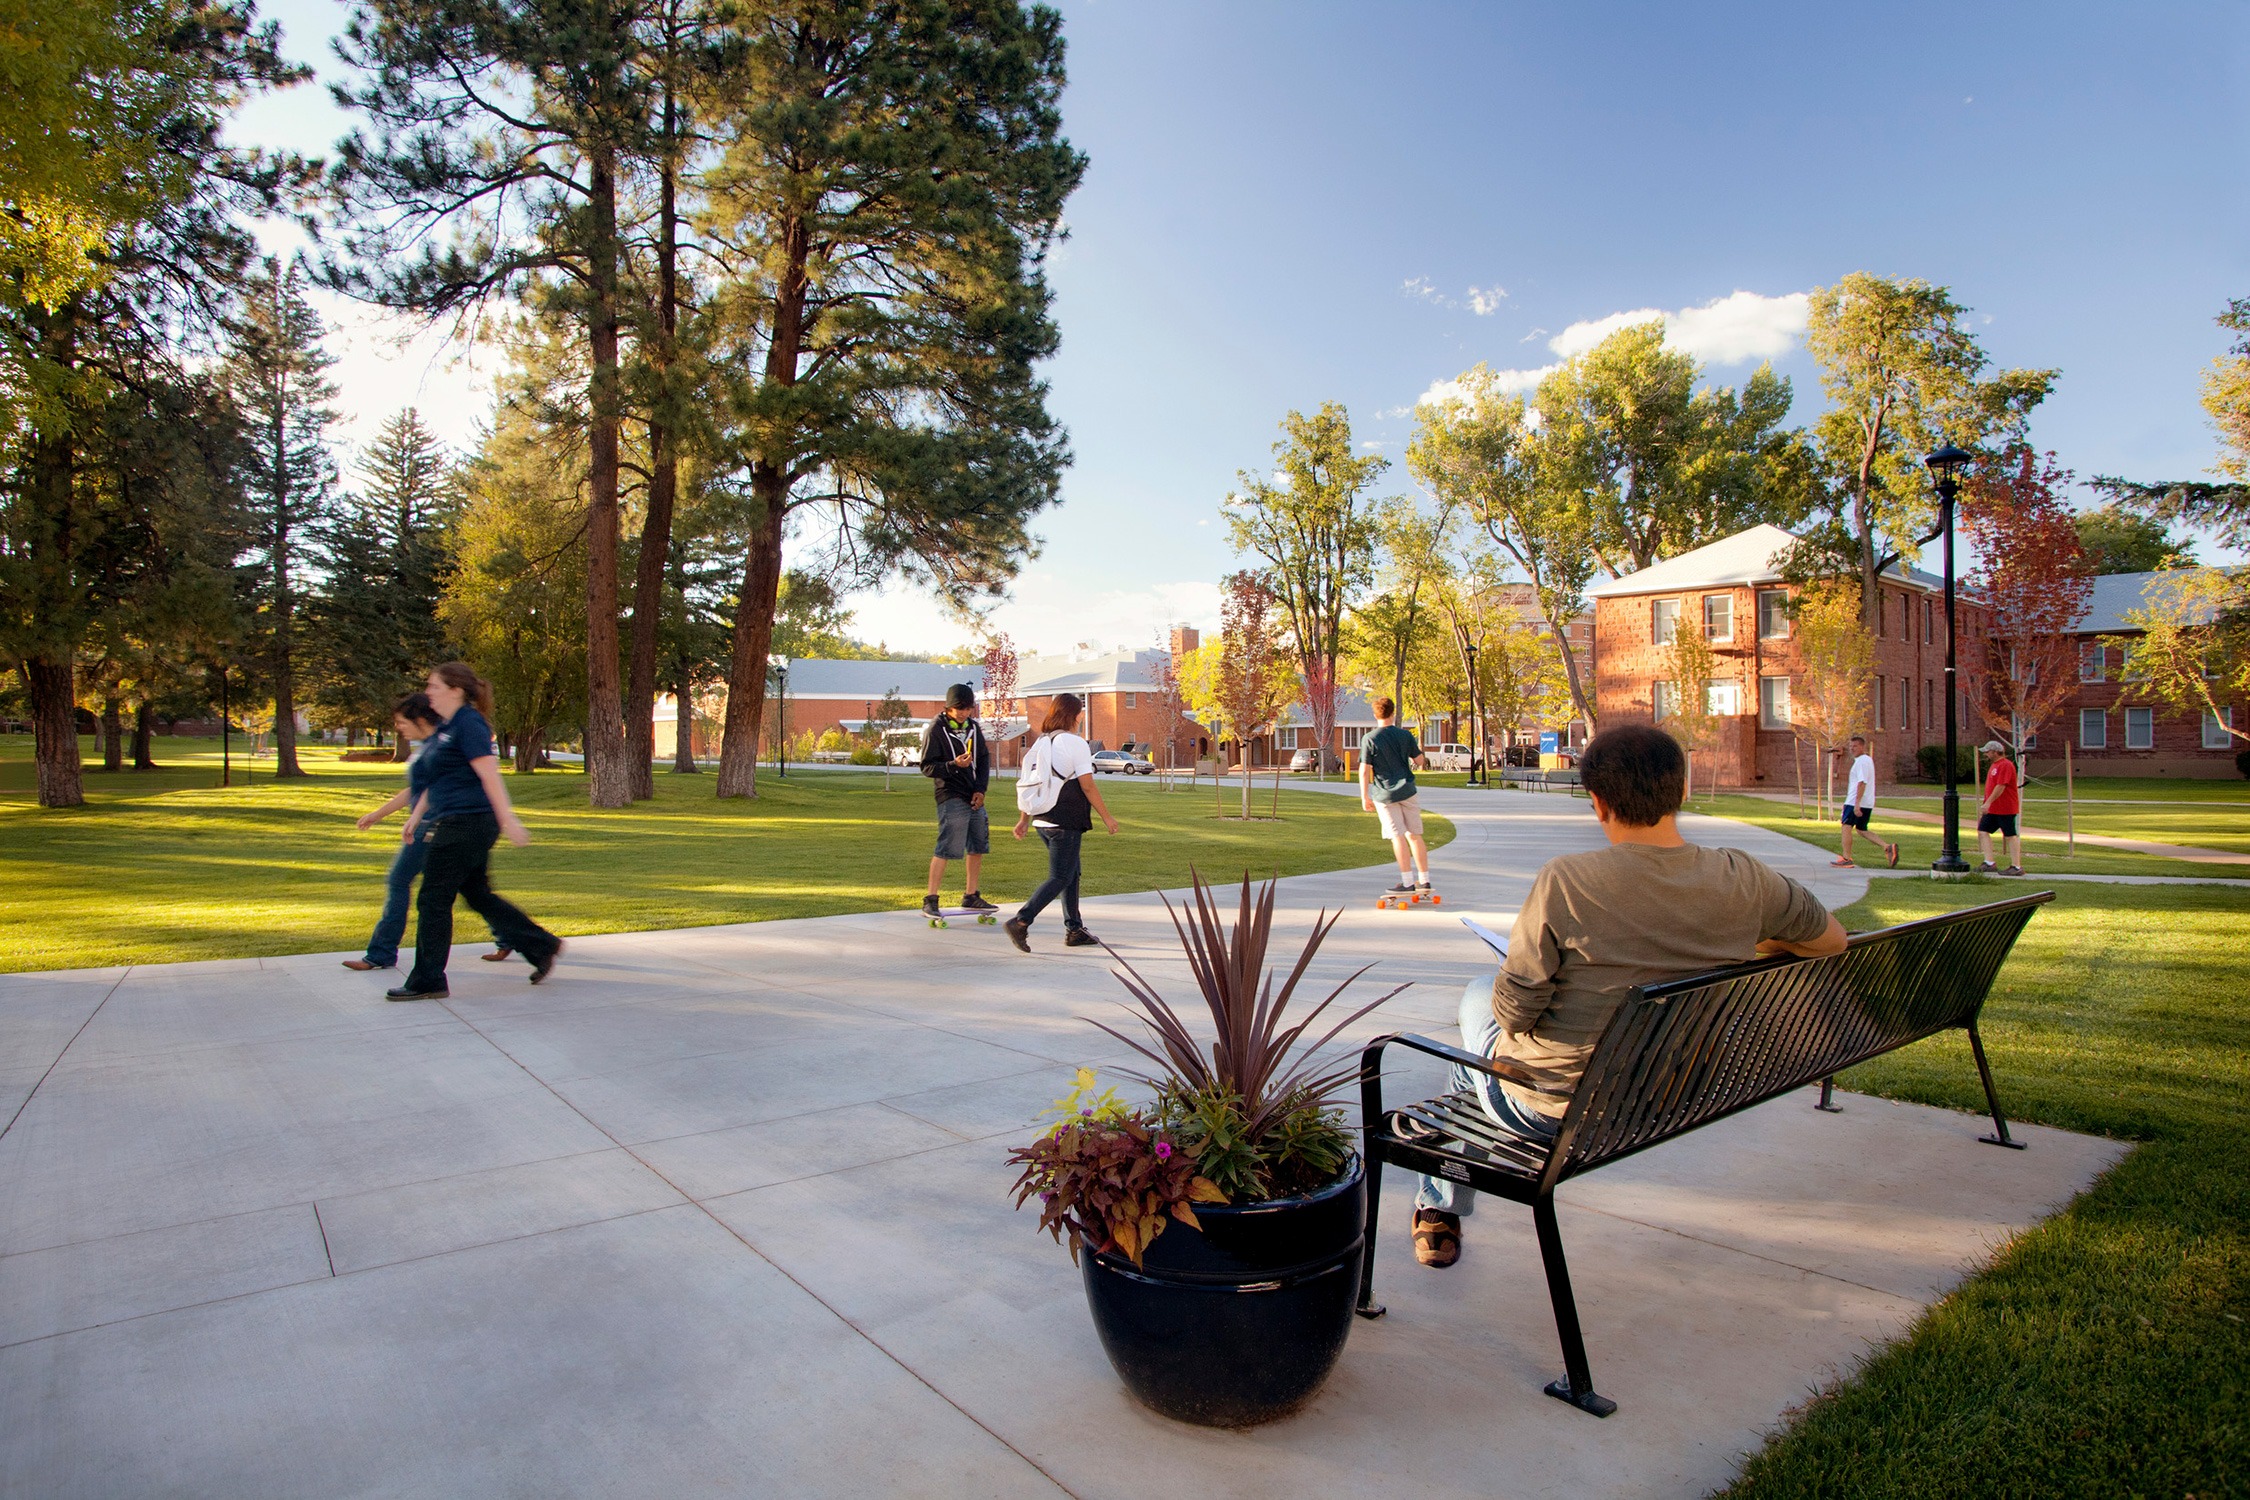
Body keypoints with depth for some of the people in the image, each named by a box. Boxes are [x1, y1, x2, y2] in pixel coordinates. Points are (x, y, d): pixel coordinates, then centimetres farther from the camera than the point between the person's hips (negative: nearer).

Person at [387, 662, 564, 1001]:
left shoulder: (468, 724, -14)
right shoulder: (446, 727, 16)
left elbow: (489, 774, -21)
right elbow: (436, 779, 26)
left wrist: (509, 820, -25)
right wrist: (417, 815, 29)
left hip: (466, 825, -10)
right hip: (456, 824, 10)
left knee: (433, 900, -1)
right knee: (478, 895, 14)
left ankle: (427, 981, 9)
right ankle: (541, 945, 18)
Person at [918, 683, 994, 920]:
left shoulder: (973, 727, 11)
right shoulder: (936, 729, -7)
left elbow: (984, 759, 15)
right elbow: (927, 767, -9)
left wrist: (981, 789, 2)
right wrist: (954, 765, -24)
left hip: (974, 798, 7)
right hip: (951, 797, -7)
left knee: (978, 847, 11)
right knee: (946, 849, -11)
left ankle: (972, 896, 23)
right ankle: (930, 900, -4)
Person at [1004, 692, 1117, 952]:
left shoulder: (1040, 744, 12)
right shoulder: (1075, 744, -10)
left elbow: (1028, 784, 13)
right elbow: (1087, 786, -11)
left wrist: (1024, 819, 20)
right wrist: (1106, 816, -3)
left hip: (1043, 820, 8)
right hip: (1066, 822, -8)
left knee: (1071, 872, 18)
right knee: (1060, 877, -3)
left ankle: (1074, 930, 22)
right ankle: (1020, 922, -14)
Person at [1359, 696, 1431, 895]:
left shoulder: (1369, 740, -8)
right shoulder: (1405, 735, -1)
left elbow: (1364, 770, -11)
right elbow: (1420, 761, 5)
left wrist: (1364, 797, -5)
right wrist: (1420, 749, 27)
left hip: (1384, 795, -2)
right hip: (1407, 790, 3)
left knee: (1398, 836, 0)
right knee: (1414, 835, 10)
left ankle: (1408, 882, -1)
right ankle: (1424, 880, 15)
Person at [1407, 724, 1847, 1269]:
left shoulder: (1565, 881, -27)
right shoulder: (1741, 880, -13)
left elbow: (1515, 1012, -20)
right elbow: (1831, 940, 5)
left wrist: (1499, 998, 3)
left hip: (1550, 1111, -5)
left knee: (1477, 995, 27)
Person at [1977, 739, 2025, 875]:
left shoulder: (2006, 765, -16)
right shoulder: (1994, 765, 15)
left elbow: (2000, 787, -23)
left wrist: (1988, 802, -25)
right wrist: (1986, 804, 21)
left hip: (2006, 809, -10)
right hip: (1993, 809, 10)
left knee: (2010, 836, -3)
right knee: (1983, 831, 4)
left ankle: (2017, 867, 4)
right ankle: (1989, 863, 4)